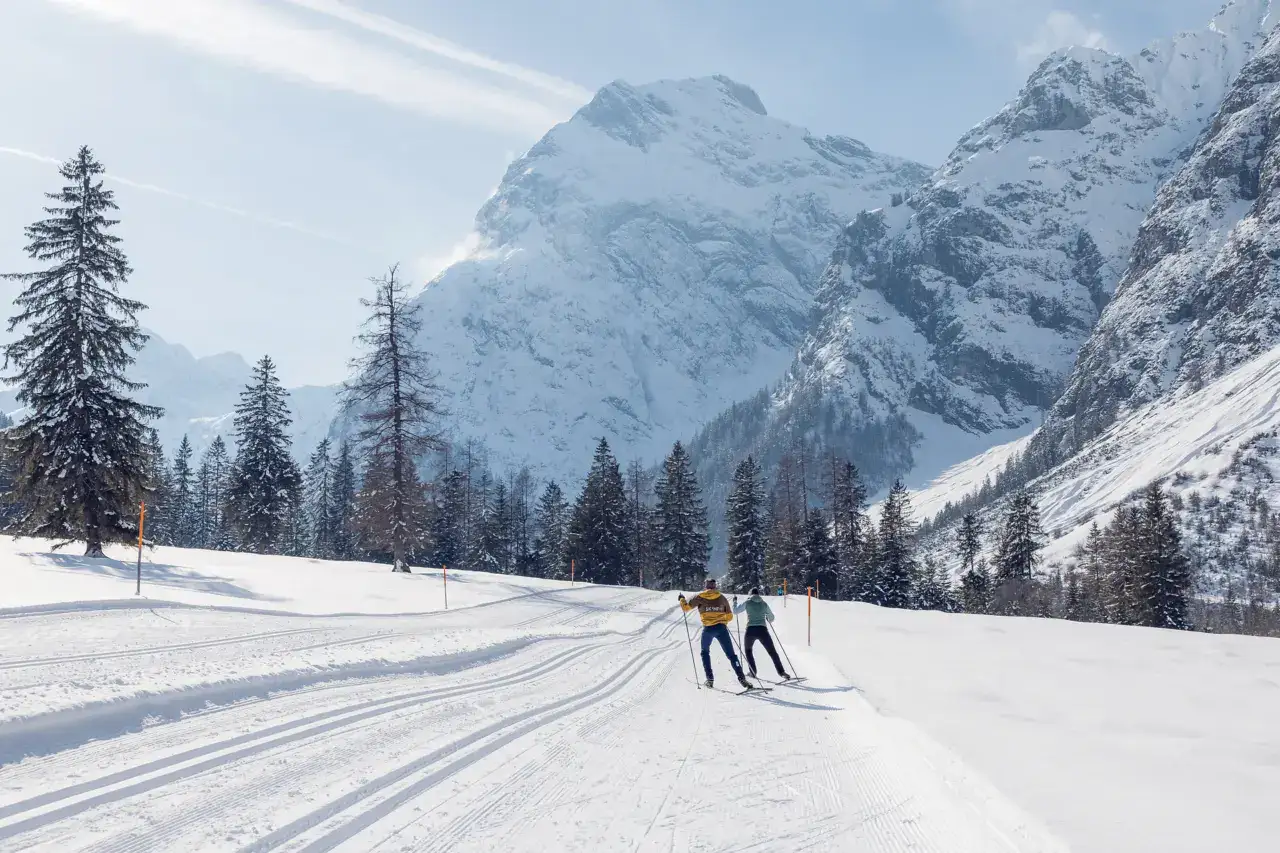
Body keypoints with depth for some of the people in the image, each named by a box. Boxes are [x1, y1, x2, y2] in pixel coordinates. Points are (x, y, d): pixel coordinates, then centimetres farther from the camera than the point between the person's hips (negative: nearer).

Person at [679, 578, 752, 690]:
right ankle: (742, 678, -13)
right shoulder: (722, 598, 10)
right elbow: (729, 616, 15)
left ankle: (710, 679, 14)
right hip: (721, 628, 1)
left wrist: (682, 599, 24)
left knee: (705, 652, 23)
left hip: (708, 629, -1)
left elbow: (686, 607, 4)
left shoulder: (699, 597, 3)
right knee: (731, 655, 1)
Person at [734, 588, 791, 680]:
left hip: (750, 630, -1)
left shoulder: (747, 603, 3)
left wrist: (735, 601, 27)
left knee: (748, 650, 24)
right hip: (762, 630, 1)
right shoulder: (764, 603, 9)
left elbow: (735, 611, 10)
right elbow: (771, 618, 18)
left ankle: (753, 673, 19)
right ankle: (781, 672, -7)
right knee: (772, 652, 5)